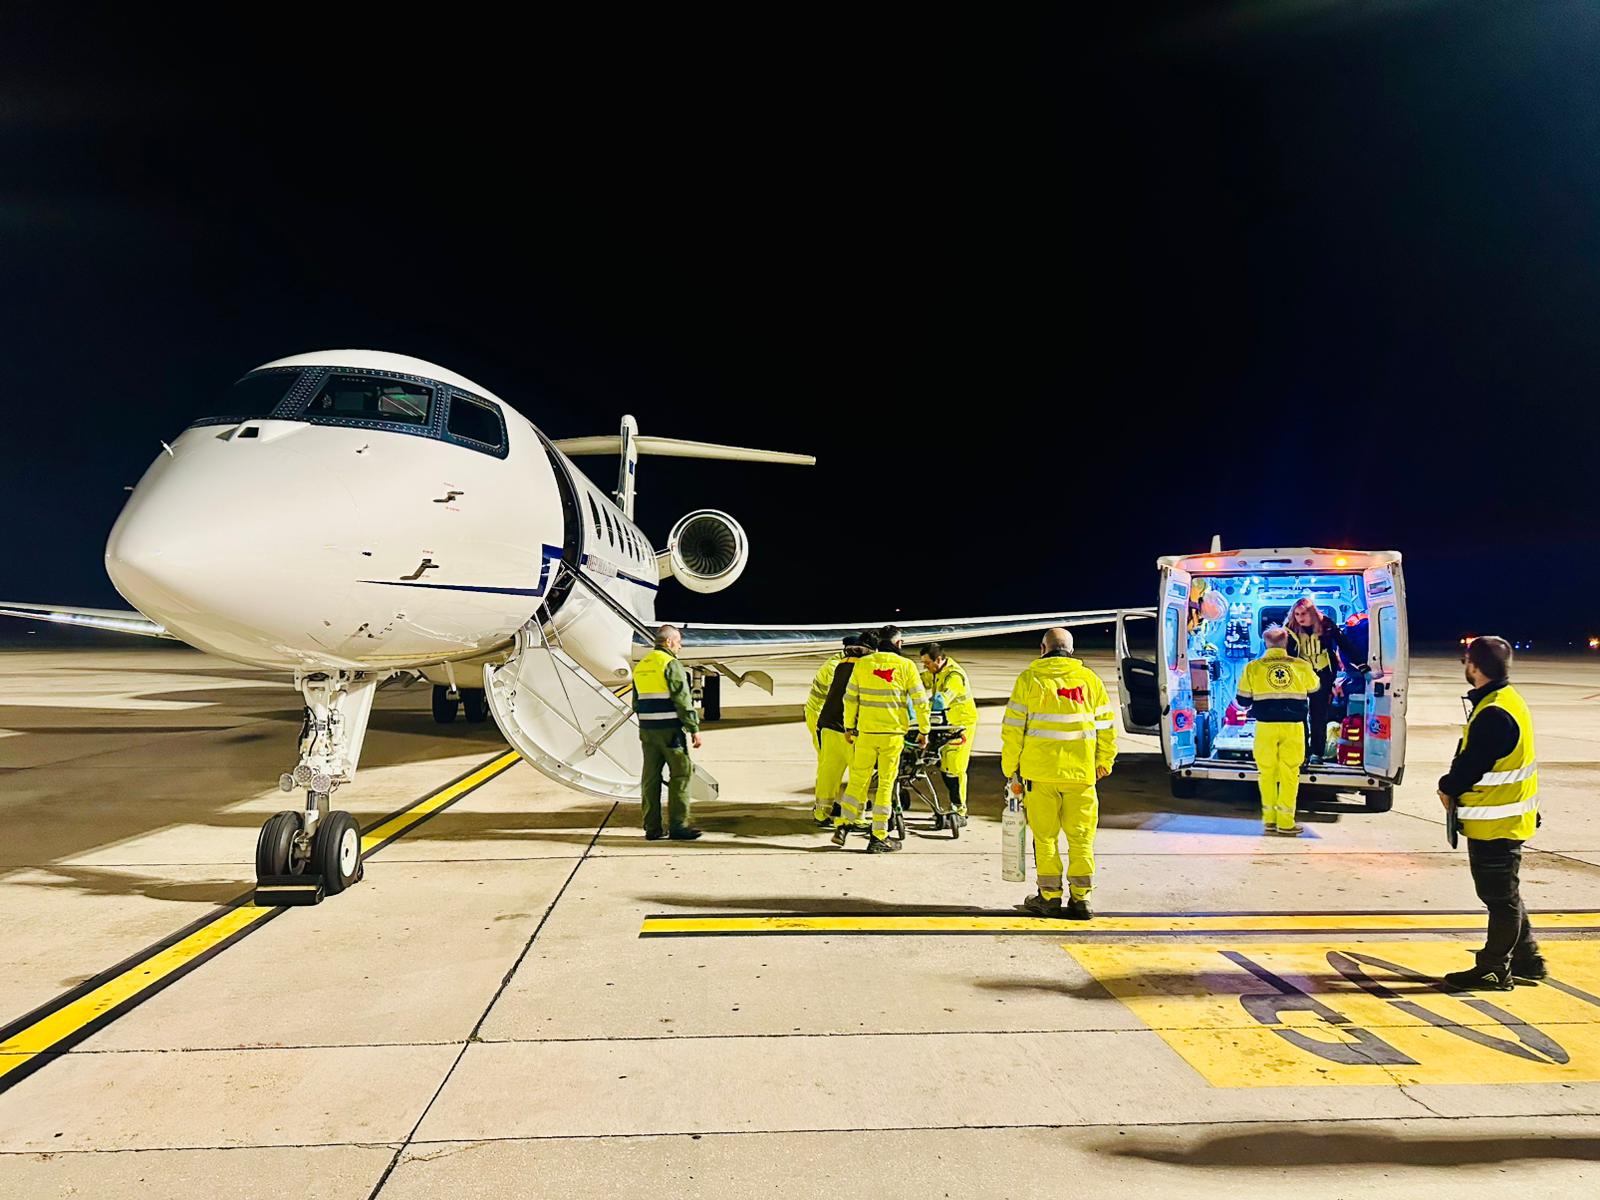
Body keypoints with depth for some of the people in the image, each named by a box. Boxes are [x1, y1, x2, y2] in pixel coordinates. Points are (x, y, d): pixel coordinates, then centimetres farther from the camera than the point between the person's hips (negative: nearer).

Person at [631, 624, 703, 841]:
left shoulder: (640, 666, 15)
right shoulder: (671, 664, -10)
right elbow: (682, 701, -15)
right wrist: (694, 729, -12)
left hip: (648, 731, 8)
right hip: (671, 729, -8)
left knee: (650, 777, 9)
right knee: (681, 774, -1)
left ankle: (652, 827, 13)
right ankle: (678, 825, -2)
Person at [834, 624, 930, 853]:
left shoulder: (862, 664, 1)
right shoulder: (906, 666, -2)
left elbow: (850, 698, 5)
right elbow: (920, 701, -1)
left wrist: (849, 727, 15)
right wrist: (924, 730, 8)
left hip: (866, 731, 1)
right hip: (893, 732, -1)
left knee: (858, 779, 14)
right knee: (886, 784, 6)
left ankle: (842, 826, 9)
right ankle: (878, 838, 9)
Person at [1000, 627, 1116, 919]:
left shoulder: (1029, 679, 1)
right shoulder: (1089, 679, 7)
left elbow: (1012, 730, -1)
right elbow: (1106, 728, 9)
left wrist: (1011, 772, 6)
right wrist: (1103, 763, 22)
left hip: (1040, 772, -2)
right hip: (1081, 773, 2)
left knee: (1045, 837, 7)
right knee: (1081, 837, 9)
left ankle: (1050, 897, 11)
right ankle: (1080, 899, 9)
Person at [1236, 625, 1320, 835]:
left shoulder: (1253, 668, -3)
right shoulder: (1302, 666, 0)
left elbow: (1242, 701, 2)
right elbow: (1315, 688, 20)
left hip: (1266, 727, 0)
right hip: (1293, 727, 0)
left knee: (1267, 772, 10)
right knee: (1289, 774, 5)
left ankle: (1269, 820, 13)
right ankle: (1285, 822, 4)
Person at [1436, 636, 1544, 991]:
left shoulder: (1493, 714, -25)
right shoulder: (1508, 699, 8)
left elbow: (1471, 764, -21)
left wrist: (1448, 789, -3)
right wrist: (1455, 785, 4)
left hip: (1494, 822, -10)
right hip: (1507, 817, 10)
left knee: (1501, 898, 2)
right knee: (1505, 894, 20)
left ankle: (1495, 969, 13)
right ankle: (1526, 961, 31)